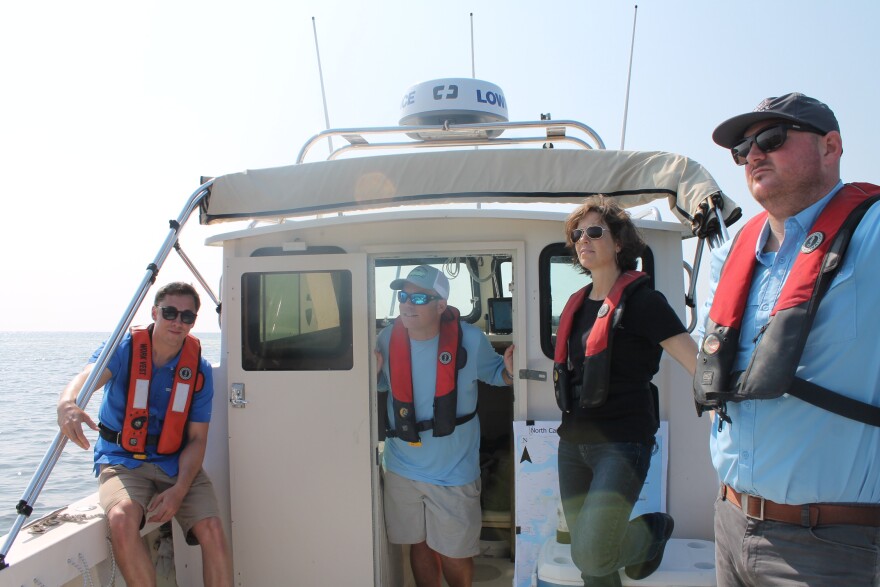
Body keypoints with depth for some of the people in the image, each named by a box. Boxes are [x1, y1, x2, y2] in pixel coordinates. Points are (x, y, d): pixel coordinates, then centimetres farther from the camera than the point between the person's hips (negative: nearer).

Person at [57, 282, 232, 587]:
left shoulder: (199, 369, -2)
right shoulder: (124, 349, -7)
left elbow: (197, 438, -2)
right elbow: (86, 376, -28)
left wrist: (179, 490, -17)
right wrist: (67, 404, -53)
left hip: (177, 463, 2)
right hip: (123, 461, -1)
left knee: (212, 527, -21)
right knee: (122, 519, -32)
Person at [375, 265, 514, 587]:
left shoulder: (470, 339, -16)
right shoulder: (388, 339, -8)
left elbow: (494, 372, 3)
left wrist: (509, 370, -20)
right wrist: (373, 371, -14)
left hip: (454, 472, -2)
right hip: (402, 467, 3)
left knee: (454, 556, 10)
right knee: (419, 544, 19)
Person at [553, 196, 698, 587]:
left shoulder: (642, 300, -9)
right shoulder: (577, 304, 12)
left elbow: (697, 363, -16)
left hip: (623, 443, -6)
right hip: (573, 443, 6)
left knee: (590, 556, -11)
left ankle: (653, 530, 18)